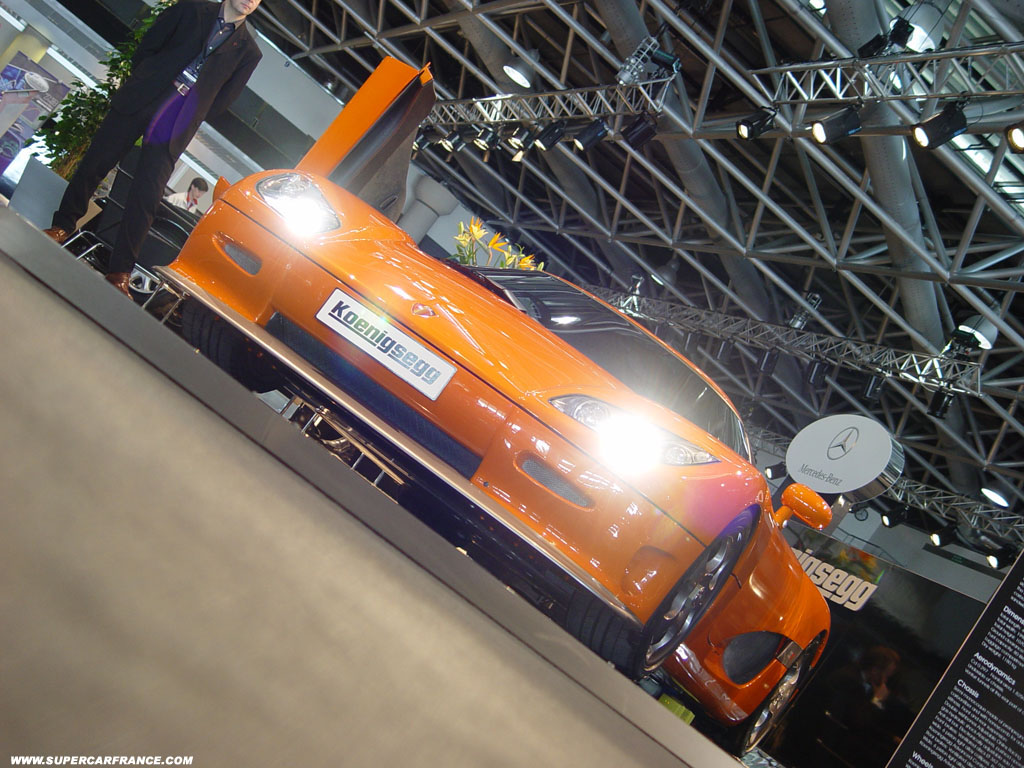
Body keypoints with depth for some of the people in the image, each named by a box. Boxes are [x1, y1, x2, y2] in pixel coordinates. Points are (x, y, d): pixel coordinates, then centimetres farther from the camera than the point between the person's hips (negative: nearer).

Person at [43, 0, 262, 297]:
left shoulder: (248, 51, 11)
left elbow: (223, 99, 10)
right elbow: (148, 45, 10)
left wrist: (189, 118, 3)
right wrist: (140, 82, 2)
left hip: (176, 123, -1)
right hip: (142, 97, 1)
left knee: (146, 196, -6)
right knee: (95, 161, 0)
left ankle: (119, 274, -3)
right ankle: (62, 225, 19)